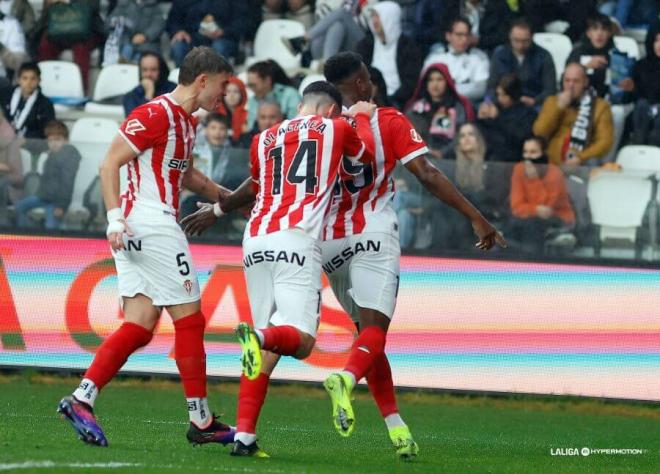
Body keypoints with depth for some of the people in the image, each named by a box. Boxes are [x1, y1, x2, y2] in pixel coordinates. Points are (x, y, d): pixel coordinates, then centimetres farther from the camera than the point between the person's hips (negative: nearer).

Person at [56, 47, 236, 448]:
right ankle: (202, 422, 1)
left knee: (140, 325, 4)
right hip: (151, 225, -10)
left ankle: (81, 399, -2)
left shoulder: (186, 122, 17)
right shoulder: (156, 115, -12)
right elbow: (110, 163, -15)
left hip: (137, 232, 10)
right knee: (189, 319, -4)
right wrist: (115, 217, -22)